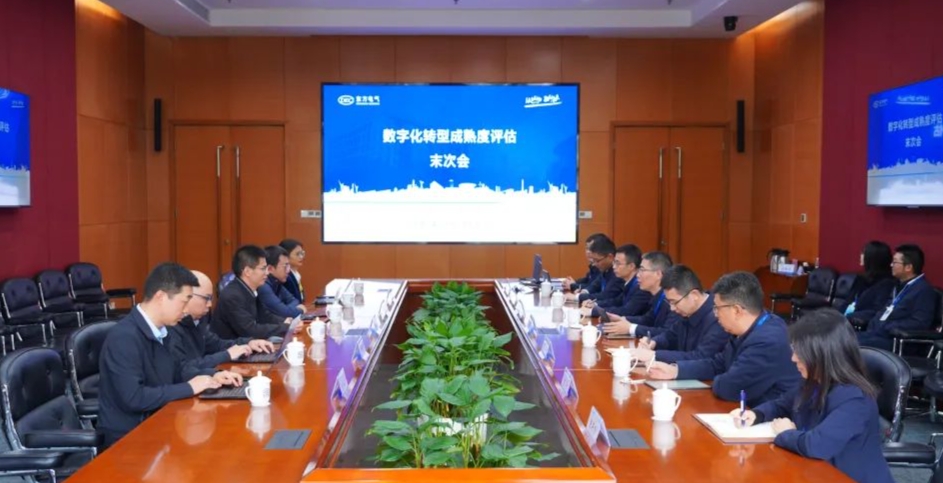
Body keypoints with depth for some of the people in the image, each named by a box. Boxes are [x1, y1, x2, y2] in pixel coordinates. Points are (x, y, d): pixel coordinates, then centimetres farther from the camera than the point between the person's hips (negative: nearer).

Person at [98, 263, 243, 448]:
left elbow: (176, 368, 19)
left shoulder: (159, 331, 2)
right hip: (127, 436, -8)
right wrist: (189, 388, -20)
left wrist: (211, 377, 2)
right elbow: (133, 398, -28)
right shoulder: (124, 337, -22)